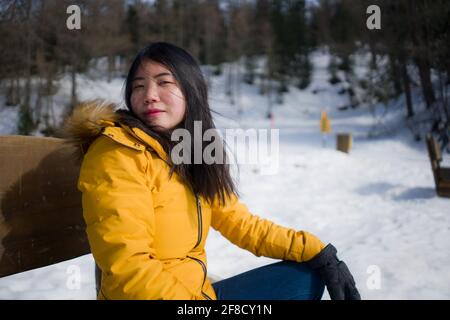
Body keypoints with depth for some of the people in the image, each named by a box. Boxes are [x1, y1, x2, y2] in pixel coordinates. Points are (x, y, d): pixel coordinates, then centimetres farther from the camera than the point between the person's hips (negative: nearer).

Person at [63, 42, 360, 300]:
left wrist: (319, 253, 1)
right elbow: (127, 267, -23)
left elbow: (243, 224, 10)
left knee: (308, 275, 9)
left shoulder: (195, 160, 9)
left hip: (199, 291, 8)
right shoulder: (117, 153, -16)